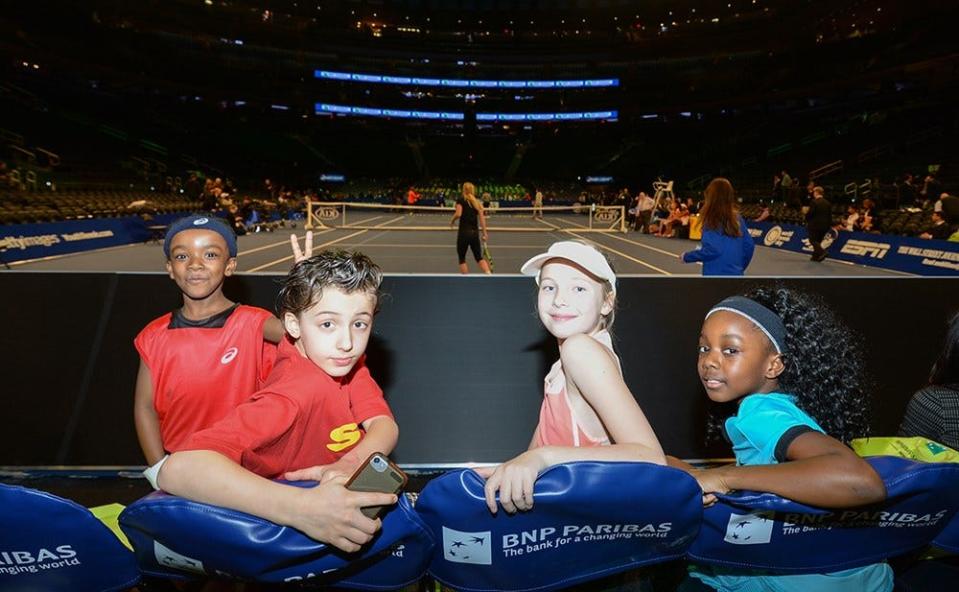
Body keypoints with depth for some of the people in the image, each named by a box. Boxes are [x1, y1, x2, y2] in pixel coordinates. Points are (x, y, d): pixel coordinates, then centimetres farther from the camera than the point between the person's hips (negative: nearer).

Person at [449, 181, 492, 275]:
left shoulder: (461, 201, -3)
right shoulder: (477, 202, 10)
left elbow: (458, 214, -17)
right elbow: (482, 217, 2)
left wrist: (452, 221, 2)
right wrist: (484, 233, 3)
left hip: (464, 232, -4)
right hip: (475, 233, 4)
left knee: (462, 259, 8)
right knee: (479, 257, 13)